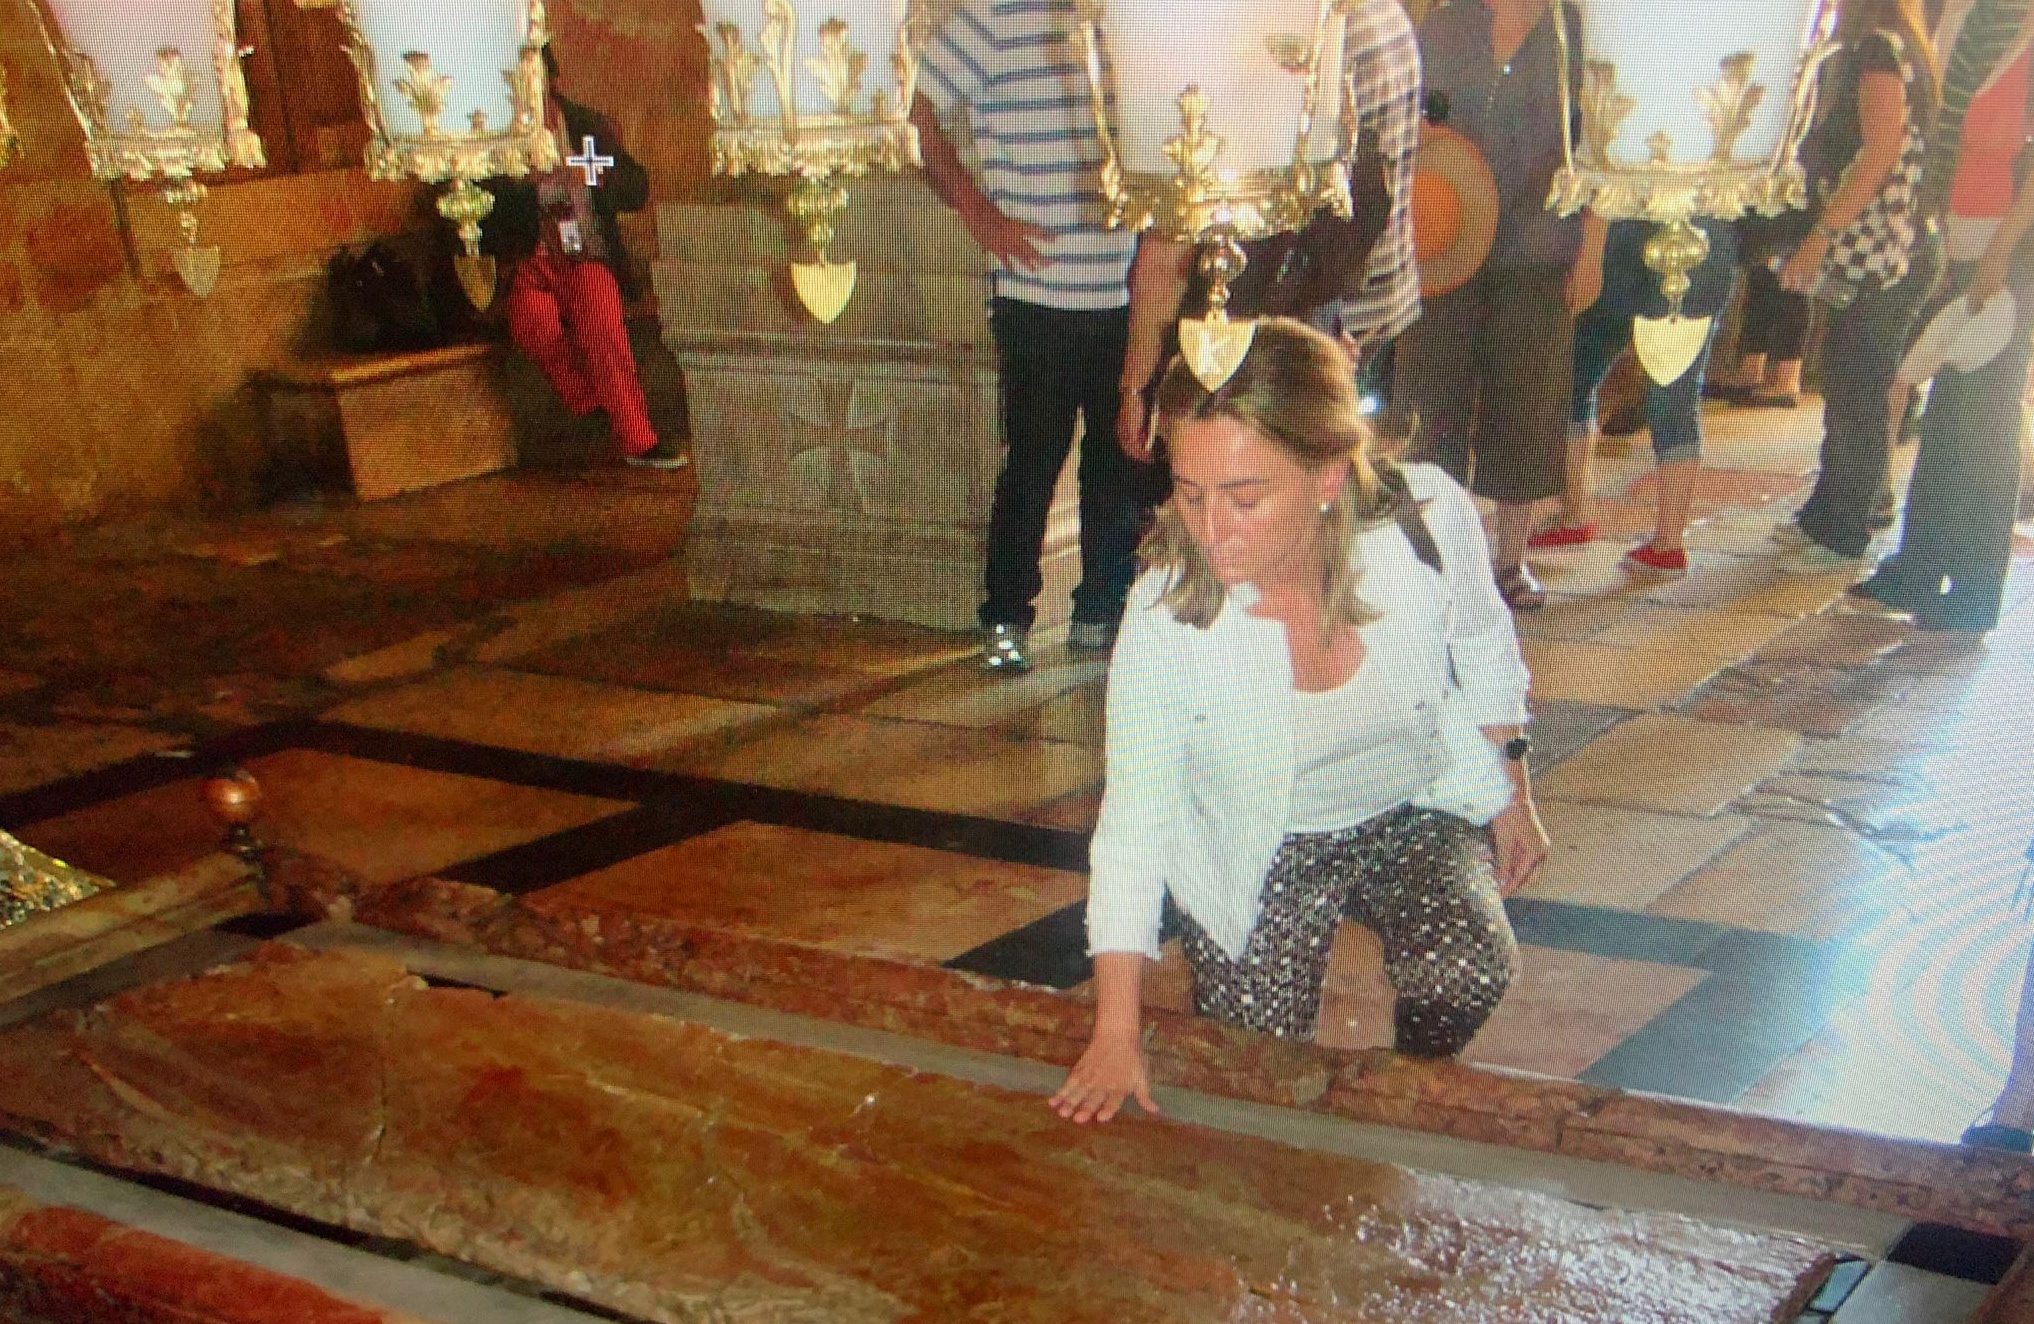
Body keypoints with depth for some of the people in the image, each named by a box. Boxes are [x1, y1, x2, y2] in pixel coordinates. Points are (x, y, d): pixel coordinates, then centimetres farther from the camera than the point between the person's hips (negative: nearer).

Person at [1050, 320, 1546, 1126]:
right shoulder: (1166, 619, -31)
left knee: (1467, 969, -26)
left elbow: (1484, 651, -3)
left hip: (1416, 812, 1)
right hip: (1258, 851, -1)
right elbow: (1134, 824, -23)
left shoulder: (1429, 522, -28)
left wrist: (1511, 797, 8)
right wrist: (1115, 1032, -28)